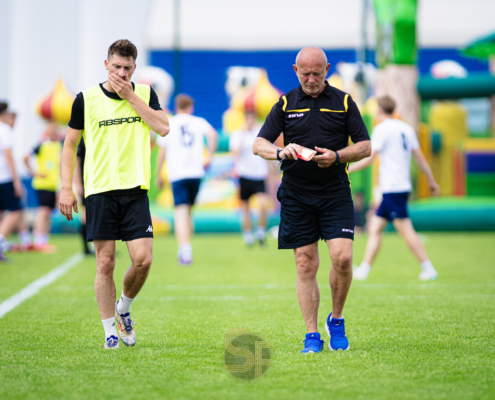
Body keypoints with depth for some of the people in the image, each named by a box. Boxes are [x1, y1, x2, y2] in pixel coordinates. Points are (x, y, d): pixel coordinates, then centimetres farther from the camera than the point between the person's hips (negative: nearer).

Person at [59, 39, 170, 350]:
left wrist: (131, 96, -9)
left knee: (143, 259, -9)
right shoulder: (87, 99, 2)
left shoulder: (145, 93, 7)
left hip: (136, 189, 1)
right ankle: (111, 330, 8)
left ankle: (123, 309, 18)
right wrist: (67, 188, 1)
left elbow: (163, 128, -8)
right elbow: (70, 144, 8)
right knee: (105, 262, -3)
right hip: (100, 190, -1)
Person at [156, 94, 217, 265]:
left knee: (181, 211, -11)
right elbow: (212, 134, -10)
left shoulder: (168, 124, 8)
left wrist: (159, 174, 13)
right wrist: (209, 156, -1)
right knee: (188, 209, 16)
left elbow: (162, 152, 5)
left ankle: (184, 247, -31)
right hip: (196, 172, 2)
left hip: (177, 173, -2)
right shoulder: (199, 122, 10)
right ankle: (185, 250, 20)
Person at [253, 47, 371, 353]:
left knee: (342, 257, -13)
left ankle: (336, 320, 10)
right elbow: (259, 145, 3)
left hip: (335, 193, -1)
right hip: (296, 195, 1)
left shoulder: (344, 102, 6)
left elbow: (365, 146, 5)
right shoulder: (285, 104, 7)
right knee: (306, 264, 0)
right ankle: (312, 336, 5)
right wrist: (281, 152, -19)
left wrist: (337, 156, -13)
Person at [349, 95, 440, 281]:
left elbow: (369, 158, -15)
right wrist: (432, 181, 21)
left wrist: (347, 169, -7)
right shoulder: (406, 128, 12)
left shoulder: (382, 129, -9)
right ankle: (364, 269, 8)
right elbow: (420, 157, 14)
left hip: (392, 188, -8)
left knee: (406, 230, -8)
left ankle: (428, 269, -8)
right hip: (403, 186, 8)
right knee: (375, 228, 10)